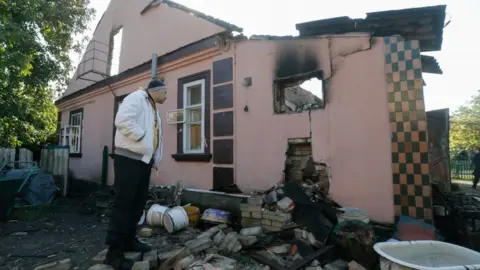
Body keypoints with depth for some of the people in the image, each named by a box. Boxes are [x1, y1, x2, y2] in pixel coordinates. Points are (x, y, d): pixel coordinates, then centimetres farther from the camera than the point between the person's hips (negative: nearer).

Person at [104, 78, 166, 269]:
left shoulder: (153, 110, 23)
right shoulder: (136, 98, -6)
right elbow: (122, 120, -22)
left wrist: (155, 159, 13)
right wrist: (142, 137, -16)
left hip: (144, 161, 10)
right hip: (128, 159, -10)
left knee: (138, 203, 13)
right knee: (123, 203, -7)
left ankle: (128, 240, 26)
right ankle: (114, 250, 1)